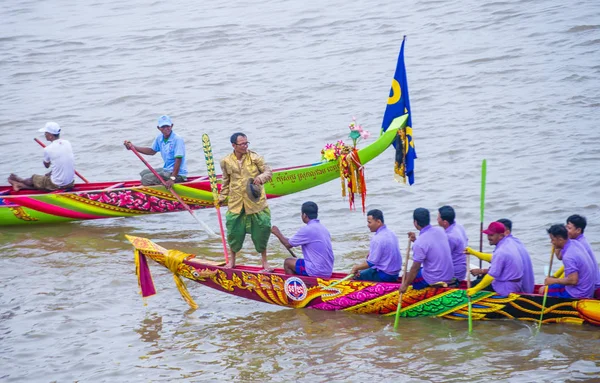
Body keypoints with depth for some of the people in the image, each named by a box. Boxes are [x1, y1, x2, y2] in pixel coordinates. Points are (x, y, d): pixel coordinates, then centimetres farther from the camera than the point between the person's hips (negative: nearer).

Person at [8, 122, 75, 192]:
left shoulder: (48, 149, -16)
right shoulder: (67, 143, 0)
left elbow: (47, 165, 3)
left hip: (56, 185, -5)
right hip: (70, 183, 5)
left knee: (34, 178, 20)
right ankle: (21, 185, 38)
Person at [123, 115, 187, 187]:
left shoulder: (177, 139, -19)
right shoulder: (159, 138, 5)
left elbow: (178, 160, -24)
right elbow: (152, 151, 22)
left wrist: (172, 178, -31)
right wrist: (133, 147, 14)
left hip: (177, 174, -9)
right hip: (167, 170, 9)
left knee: (146, 180, -17)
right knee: (143, 173, 19)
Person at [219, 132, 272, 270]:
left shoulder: (254, 158, -6)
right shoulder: (226, 162, 1)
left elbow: (268, 171, -4)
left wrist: (261, 178, -25)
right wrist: (222, 197, 16)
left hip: (255, 201, -1)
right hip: (236, 203, 2)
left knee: (261, 230, 0)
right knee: (234, 231, 6)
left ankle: (264, 261, 17)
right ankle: (232, 259, 29)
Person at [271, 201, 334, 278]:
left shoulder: (307, 229, -14)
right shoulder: (323, 228, 10)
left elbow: (288, 244, -4)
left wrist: (278, 233, 12)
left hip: (317, 273, -8)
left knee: (288, 262, 8)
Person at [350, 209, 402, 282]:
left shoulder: (377, 239, -22)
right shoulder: (391, 233, 6)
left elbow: (370, 263, -18)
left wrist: (356, 267, -6)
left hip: (384, 276, -9)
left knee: (357, 275, 3)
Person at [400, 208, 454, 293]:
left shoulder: (419, 243, -23)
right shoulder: (440, 231, -3)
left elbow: (415, 268, -16)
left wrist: (405, 285, -4)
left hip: (433, 280, -7)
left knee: (406, 276, 15)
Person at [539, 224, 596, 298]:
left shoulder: (568, 257, -27)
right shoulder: (574, 243, 1)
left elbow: (573, 280, -29)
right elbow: (560, 256, 17)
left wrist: (554, 281, -18)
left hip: (577, 294, -10)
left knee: (542, 291, -3)